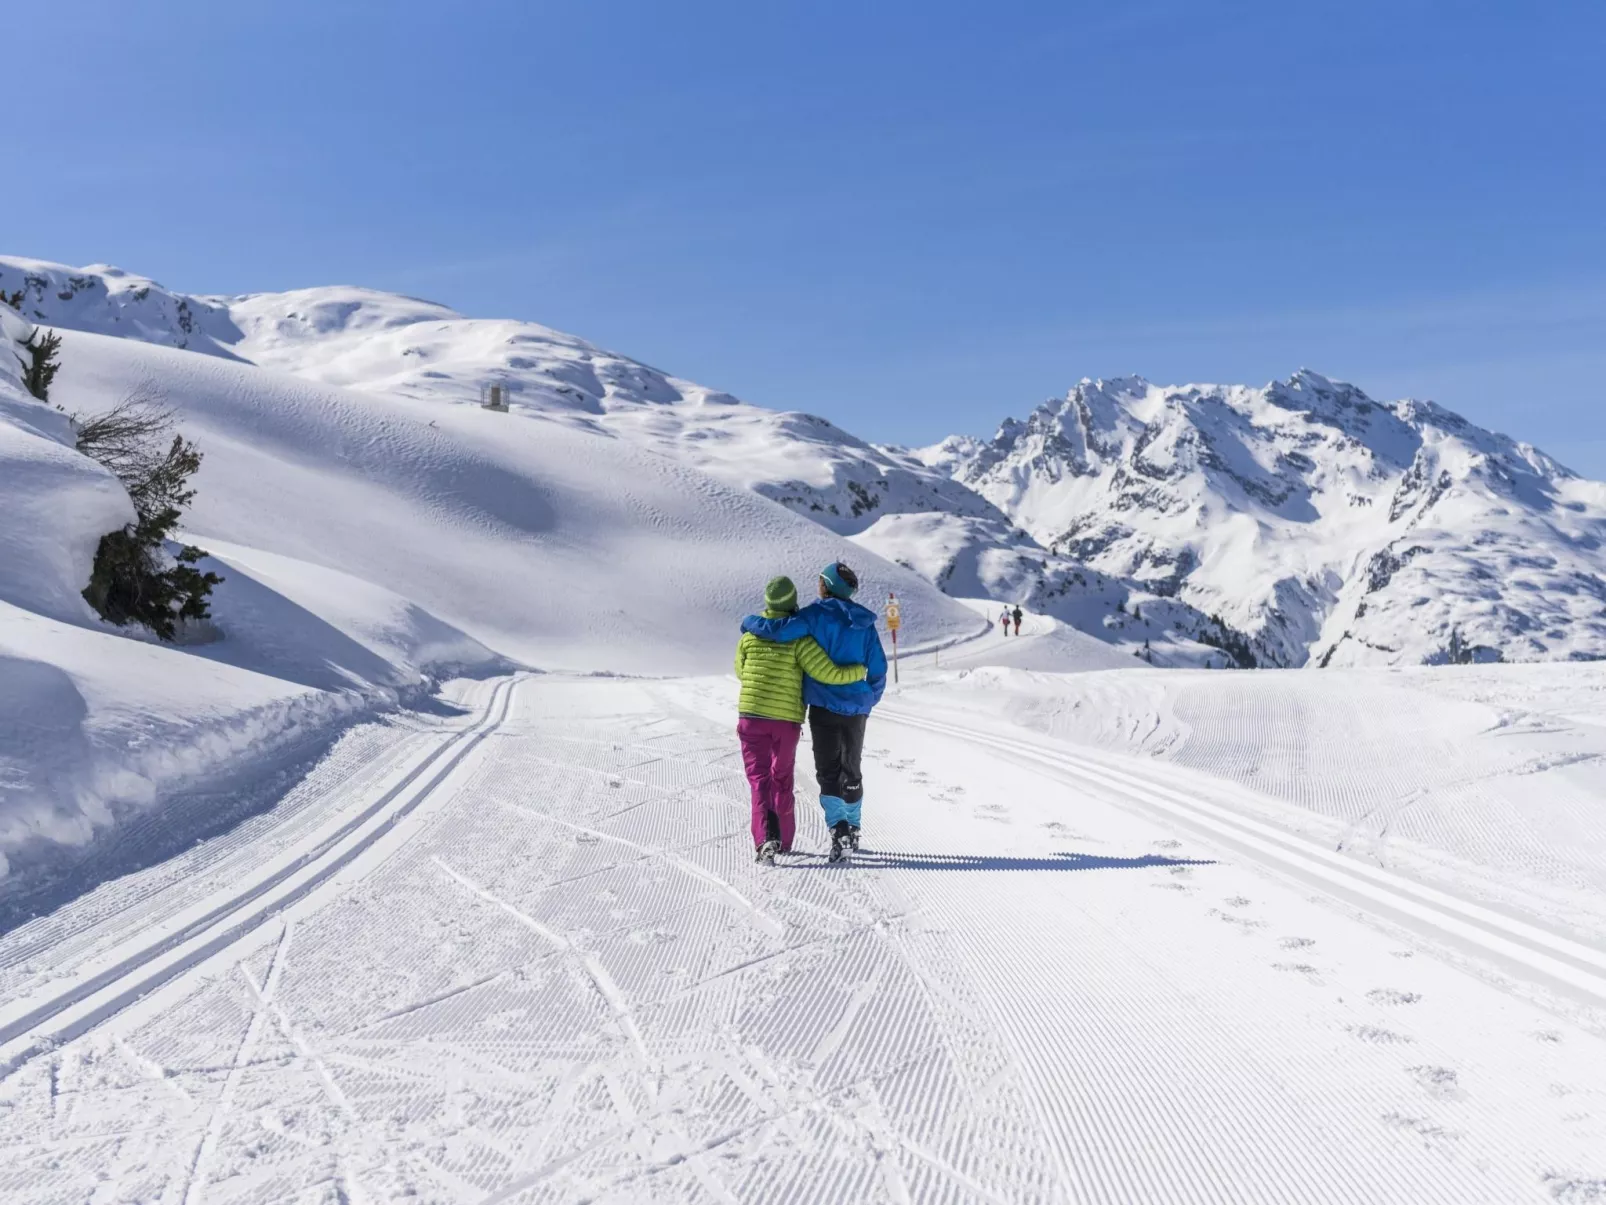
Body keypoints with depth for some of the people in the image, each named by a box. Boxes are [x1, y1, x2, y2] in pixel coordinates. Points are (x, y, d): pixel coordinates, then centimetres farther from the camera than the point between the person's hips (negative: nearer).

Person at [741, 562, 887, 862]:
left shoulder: (816, 615, -9)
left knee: (828, 772, 2)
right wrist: (869, 701, 21)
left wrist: (750, 622, 1)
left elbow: (776, 630, -20)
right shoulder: (864, 622, 5)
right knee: (851, 772, 18)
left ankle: (839, 829, -16)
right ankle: (853, 830, 30)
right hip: (857, 710, 4)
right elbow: (878, 669, 6)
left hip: (824, 708, -4)